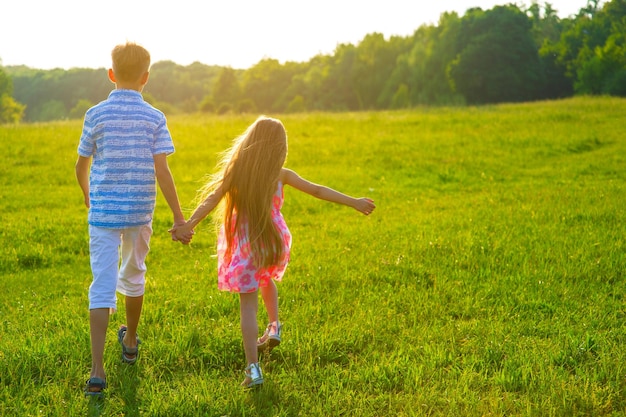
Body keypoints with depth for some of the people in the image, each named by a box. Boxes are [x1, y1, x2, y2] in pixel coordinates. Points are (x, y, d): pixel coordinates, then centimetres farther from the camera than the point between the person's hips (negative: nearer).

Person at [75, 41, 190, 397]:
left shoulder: (96, 115, -5)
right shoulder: (154, 118, -5)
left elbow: (82, 166, 4)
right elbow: (162, 172, -10)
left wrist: (88, 195, 25)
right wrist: (179, 216, -3)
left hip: (103, 211, -1)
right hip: (140, 211, 1)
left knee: (103, 284, -3)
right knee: (134, 274, 22)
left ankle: (98, 371, -12)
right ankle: (131, 341, 43)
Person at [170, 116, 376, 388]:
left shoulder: (235, 171, -7)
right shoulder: (281, 175, -6)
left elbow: (210, 200, -17)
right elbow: (317, 191, -1)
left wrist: (189, 225, -21)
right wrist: (354, 203, 6)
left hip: (244, 246, -2)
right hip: (274, 241, 2)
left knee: (248, 303, 2)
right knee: (266, 279, 36)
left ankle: (253, 368, -3)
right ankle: (274, 327, 30)